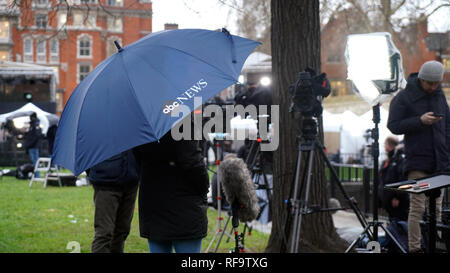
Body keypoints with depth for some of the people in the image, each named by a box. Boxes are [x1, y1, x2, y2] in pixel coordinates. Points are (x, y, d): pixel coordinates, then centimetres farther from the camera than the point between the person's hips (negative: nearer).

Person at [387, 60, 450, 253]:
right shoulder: (404, 98, -5)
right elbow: (393, 126, -10)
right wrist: (420, 120, -21)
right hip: (417, 163, -6)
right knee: (417, 207, -7)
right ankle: (414, 248, -3)